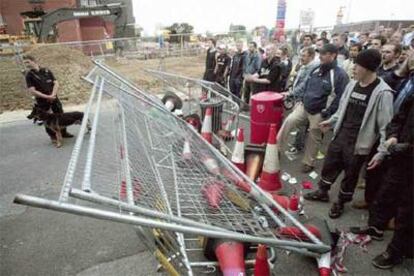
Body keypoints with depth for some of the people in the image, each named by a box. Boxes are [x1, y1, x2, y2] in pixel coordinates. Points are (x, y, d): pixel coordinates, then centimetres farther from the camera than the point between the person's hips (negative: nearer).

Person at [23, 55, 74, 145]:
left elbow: (56, 83, -4)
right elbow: (32, 91, -14)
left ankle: (64, 132, 32)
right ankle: (53, 137, 21)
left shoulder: (47, 71, -2)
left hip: (54, 98, 2)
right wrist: (47, 97, -21)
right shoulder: (29, 75, -8)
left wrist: (53, 95, -19)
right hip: (42, 101, -2)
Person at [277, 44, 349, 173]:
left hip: (319, 113, -5)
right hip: (304, 106, 6)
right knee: (288, 122, -10)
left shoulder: (340, 74, -15)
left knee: (314, 138, 8)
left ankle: (308, 163, 26)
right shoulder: (316, 70, 7)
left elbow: (340, 97, -18)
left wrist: (327, 113, -20)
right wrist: (301, 100, 12)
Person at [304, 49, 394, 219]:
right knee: (329, 165, 17)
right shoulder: (352, 84, 2)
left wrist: (382, 151, -18)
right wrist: (331, 121, 22)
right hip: (340, 135, 6)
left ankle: (340, 202, 33)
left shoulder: (382, 92, -18)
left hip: (359, 143, -5)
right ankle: (322, 192, 40)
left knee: (350, 175, 12)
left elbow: (386, 125, -16)